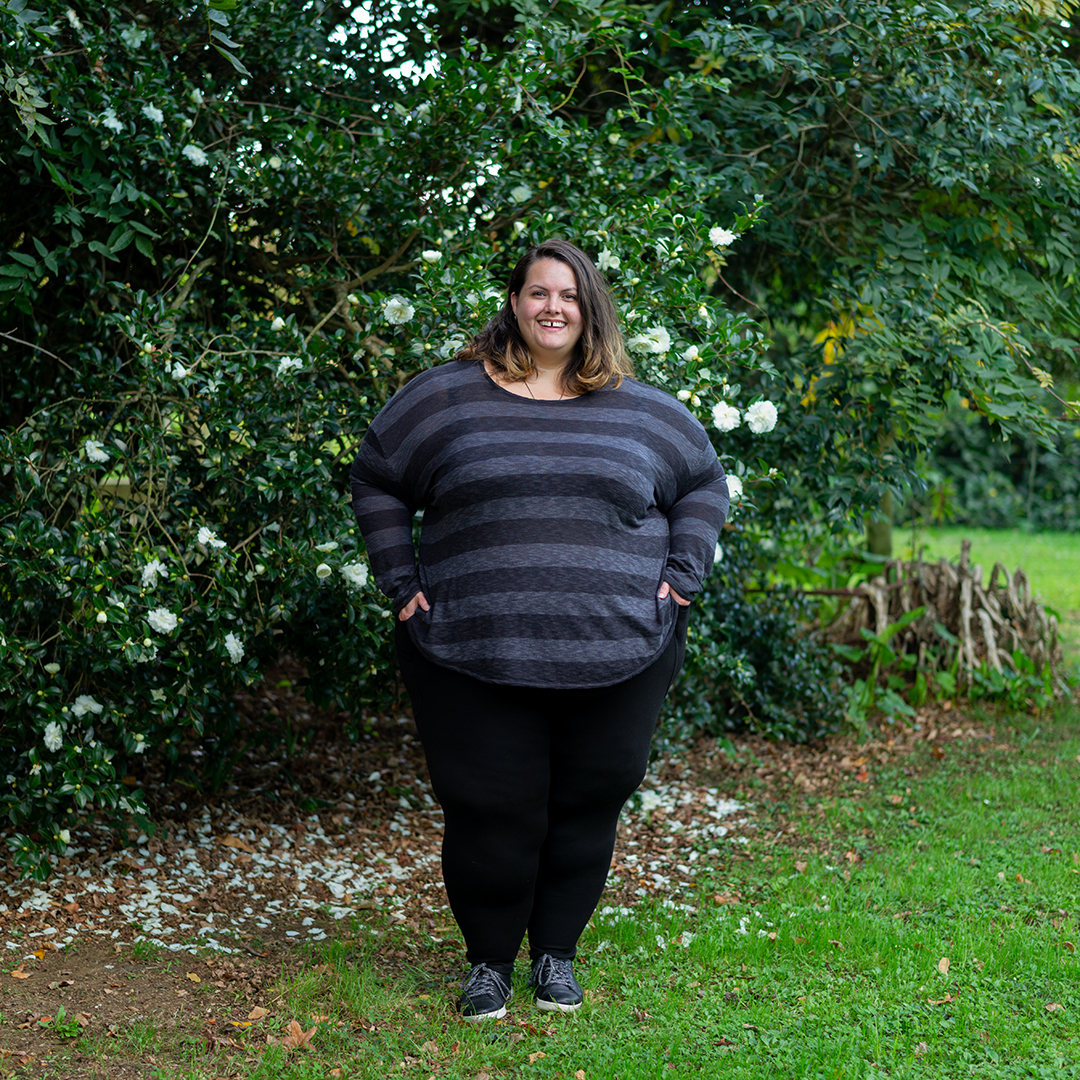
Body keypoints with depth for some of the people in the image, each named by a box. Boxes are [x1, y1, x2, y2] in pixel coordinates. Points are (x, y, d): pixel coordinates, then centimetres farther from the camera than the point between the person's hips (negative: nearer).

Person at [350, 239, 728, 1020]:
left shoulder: (641, 411, 9)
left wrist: (682, 575, 7)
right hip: (476, 660, -1)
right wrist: (402, 582, 3)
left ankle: (557, 954, 27)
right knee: (491, 810, 2)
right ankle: (489, 960, 23)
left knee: (588, 806, 7)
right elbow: (377, 482, 12)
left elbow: (704, 483, 20)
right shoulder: (447, 398, 4)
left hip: (617, 656, 2)